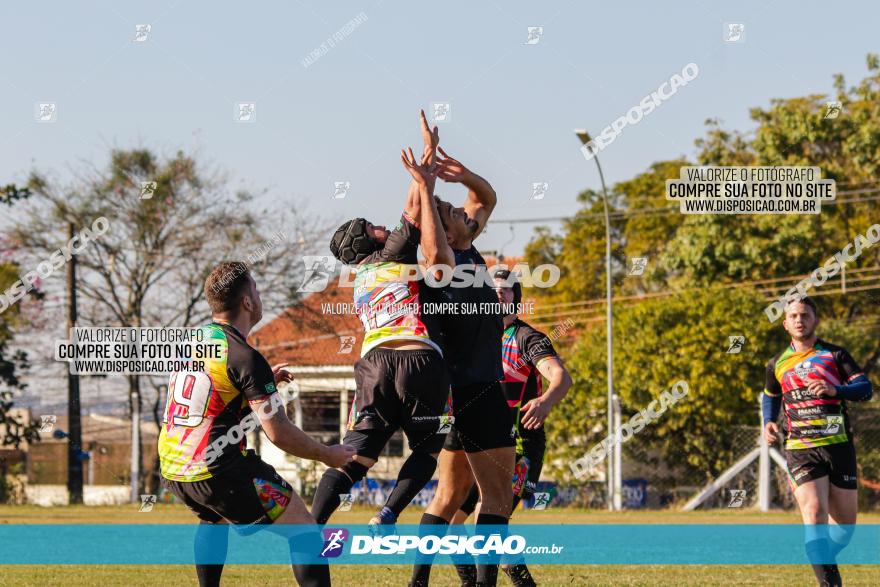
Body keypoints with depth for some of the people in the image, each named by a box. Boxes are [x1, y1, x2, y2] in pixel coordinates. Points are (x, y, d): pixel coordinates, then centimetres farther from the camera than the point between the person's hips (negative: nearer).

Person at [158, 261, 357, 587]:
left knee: (214, 519, 38)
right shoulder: (246, 358, -13)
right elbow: (279, 433, -14)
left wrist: (264, 381, 29)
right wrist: (329, 456, 0)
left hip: (171, 468, 8)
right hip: (217, 471, -8)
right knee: (304, 532, -3)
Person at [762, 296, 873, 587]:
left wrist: (834, 390, -21)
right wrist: (769, 422, 10)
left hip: (839, 445, 0)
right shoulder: (777, 364, 12)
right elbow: (770, 397, 30)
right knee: (814, 515, -21)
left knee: (846, 524, 5)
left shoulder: (835, 355, 6)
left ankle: (824, 560, 35)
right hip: (800, 450, 0)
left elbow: (865, 388, -3)